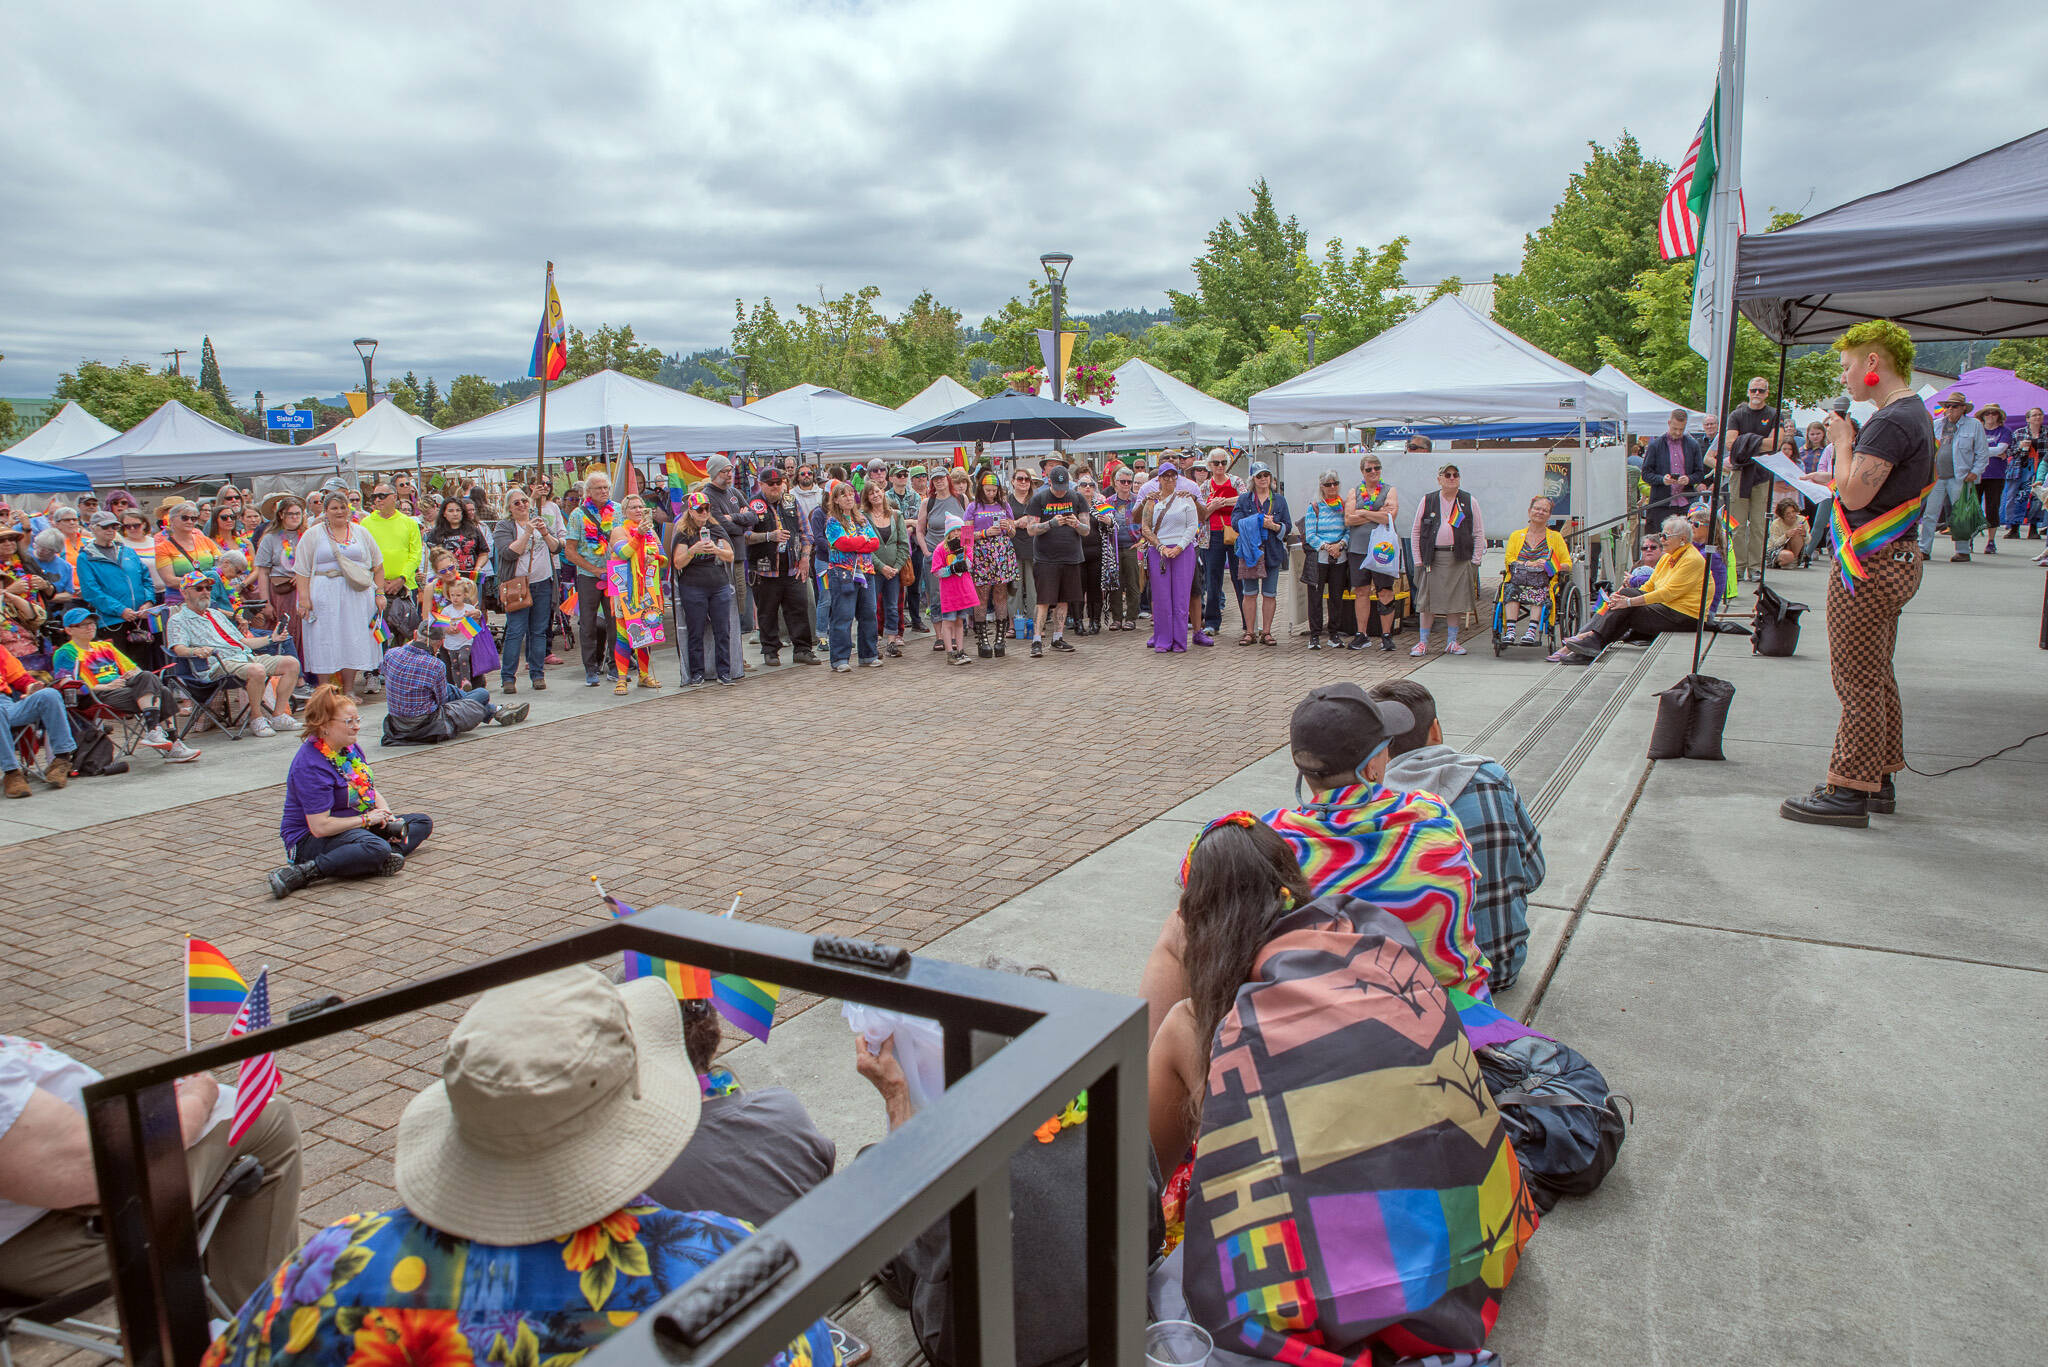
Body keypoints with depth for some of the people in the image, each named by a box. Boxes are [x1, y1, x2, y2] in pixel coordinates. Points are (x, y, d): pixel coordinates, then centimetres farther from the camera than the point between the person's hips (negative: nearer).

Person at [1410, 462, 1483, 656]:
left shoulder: (1469, 502, 8)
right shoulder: (1427, 500, 7)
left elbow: (1478, 533, 9)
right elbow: (1415, 531, 9)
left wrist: (1475, 560, 2)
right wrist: (1418, 559, 2)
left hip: (1460, 557, 1)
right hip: (1433, 557, -1)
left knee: (1455, 600, 4)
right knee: (1428, 600, -1)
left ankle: (1451, 642, 13)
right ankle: (1423, 642, 6)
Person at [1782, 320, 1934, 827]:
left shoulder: (1892, 421, -19)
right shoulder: (1917, 414, 15)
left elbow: (1855, 494, -25)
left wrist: (1842, 441, -10)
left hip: (1869, 565, -11)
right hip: (1897, 558, 11)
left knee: (1857, 680, -6)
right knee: (1877, 676, 16)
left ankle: (1849, 791, -1)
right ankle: (1879, 781, 25)